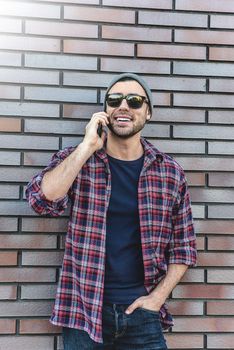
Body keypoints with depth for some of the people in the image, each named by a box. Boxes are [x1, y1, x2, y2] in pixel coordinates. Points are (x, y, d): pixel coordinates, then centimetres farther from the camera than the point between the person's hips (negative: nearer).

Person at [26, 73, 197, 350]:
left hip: (141, 311, 1)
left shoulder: (171, 172, 1)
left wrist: (158, 297, -5)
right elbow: (42, 199, -19)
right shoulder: (75, 159, -1)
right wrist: (88, 146, -19)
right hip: (83, 311, 0)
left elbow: (183, 246, 5)